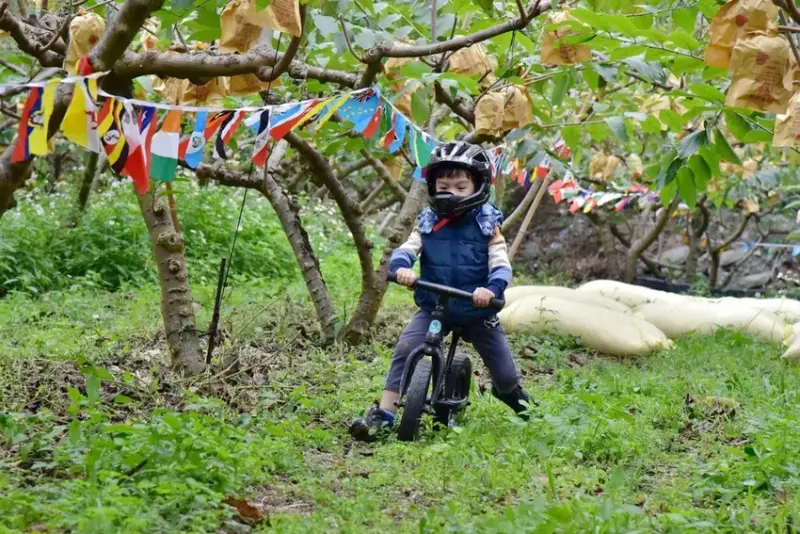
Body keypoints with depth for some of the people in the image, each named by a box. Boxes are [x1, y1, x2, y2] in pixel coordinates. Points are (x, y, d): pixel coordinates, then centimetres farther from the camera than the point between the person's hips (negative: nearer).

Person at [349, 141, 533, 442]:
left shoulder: (486, 224, -6)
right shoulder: (428, 222, 0)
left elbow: (501, 263, -14)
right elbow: (407, 248, -10)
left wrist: (491, 288, -35)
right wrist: (401, 266, -34)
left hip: (477, 310, -1)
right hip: (434, 307, 1)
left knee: (504, 374, 8)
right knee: (405, 350, -23)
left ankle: (512, 394, 45)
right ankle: (383, 414, -18)